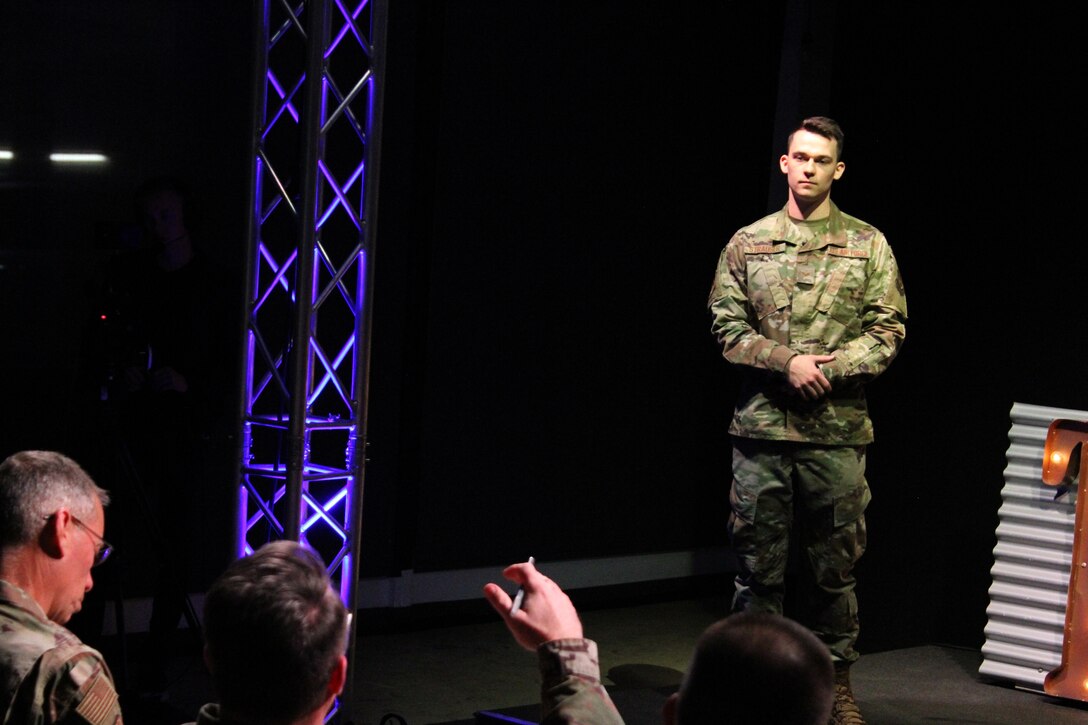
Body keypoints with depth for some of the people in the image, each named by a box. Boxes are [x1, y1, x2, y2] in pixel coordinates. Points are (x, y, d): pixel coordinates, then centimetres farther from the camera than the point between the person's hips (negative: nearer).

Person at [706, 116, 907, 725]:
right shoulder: (748, 243, 9)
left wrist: (830, 369, -13)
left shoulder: (868, 245, 7)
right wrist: (787, 362, -12)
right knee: (759, 560, 5)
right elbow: (727, 322, 3)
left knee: (834, 563, 6)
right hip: (761, 424, 1)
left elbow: (888, 330, 2)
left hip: (837, 428, 0)